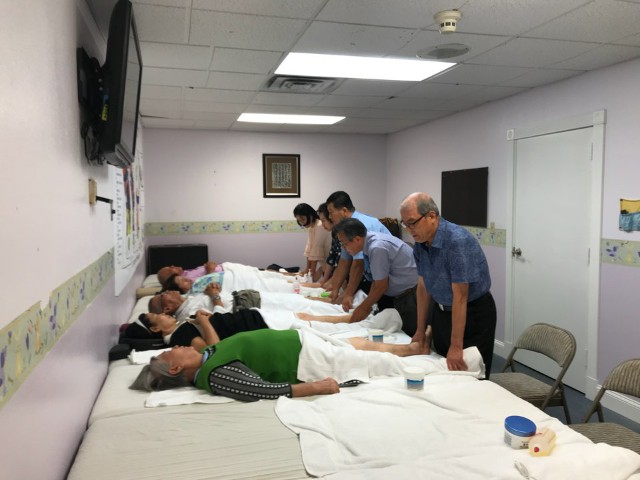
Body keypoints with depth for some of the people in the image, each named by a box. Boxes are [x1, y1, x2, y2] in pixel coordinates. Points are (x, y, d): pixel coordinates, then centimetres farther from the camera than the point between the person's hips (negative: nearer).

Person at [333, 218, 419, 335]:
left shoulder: (377, 248, -26)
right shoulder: (370, 241, 0)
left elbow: (381, 285, -18)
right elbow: (376, 280, 8)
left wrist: (364, 307, -5)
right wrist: (367, 304, 7)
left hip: (412, 294, -9)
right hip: (400, 294, 9)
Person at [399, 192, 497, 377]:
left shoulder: (458, 241, -28)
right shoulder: (420, 243, -5)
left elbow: (460, 297, -27)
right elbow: (423, 287, 4)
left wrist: (456, 346, -23)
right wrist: (421, 330, 7)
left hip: (473, 313, -7)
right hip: (441, 311, 7)